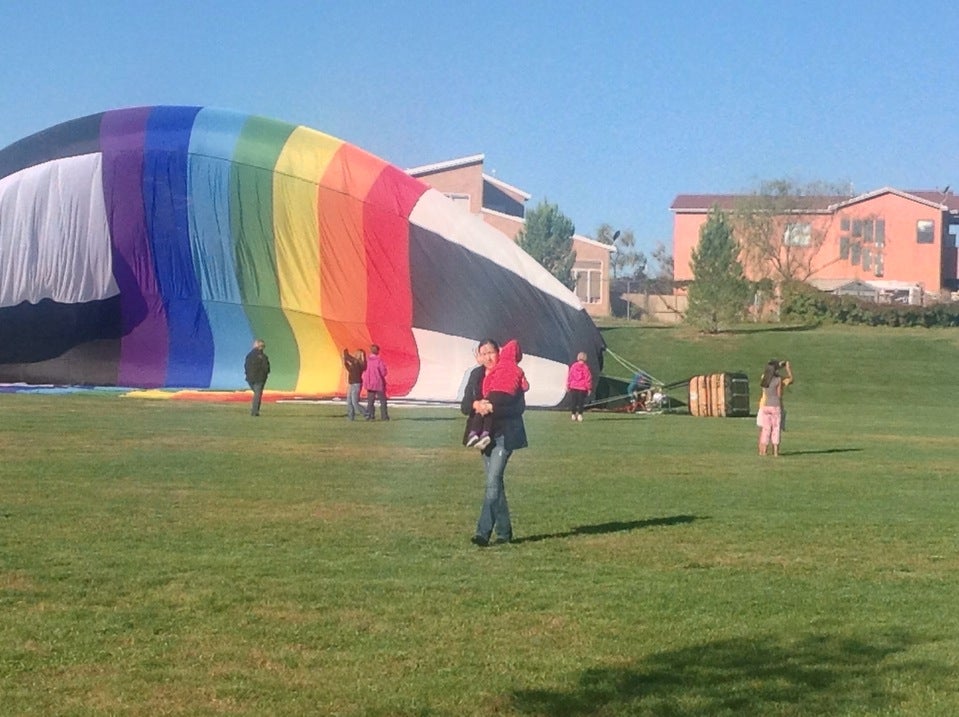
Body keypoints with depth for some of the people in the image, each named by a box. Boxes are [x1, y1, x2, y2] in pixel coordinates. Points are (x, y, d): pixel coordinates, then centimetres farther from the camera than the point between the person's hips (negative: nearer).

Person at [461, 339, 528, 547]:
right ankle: (504, 531, 20)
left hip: (504, 435, -6)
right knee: (495, 482, 12)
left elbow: (519, 407, -12)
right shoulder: (476, 375, 9)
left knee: (493, 481, -14)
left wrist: (492, 408, -21)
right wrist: (475, 405, -16)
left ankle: (483, 532, -17)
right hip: (485, 434, 6)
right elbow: (464, 406, 7)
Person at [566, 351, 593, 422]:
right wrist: (589, 388, 1)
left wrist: (568, 387, 11)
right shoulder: (585, 367, -7)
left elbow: (569, 376, 3)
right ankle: (579, 415, -6)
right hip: (583, 388, -2)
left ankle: (573, 415, 10)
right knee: (581, 402, 1)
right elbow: (588, 378, -6)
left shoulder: (573, 366, 0)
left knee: (574, 402, 10)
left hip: (573, 387, 2)